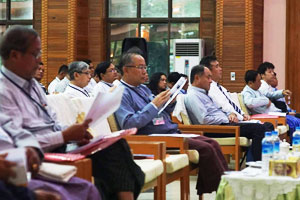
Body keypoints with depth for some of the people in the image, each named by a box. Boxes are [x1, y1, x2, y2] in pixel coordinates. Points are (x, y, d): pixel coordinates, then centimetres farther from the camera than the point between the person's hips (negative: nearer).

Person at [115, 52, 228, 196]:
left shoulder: (143, 88, 20)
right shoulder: (122, 93, -8)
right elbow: (128, 124, -22)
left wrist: (170, 102, 5)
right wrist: (153, 105, -21)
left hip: (172, 133, 10)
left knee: (212, 144, -4)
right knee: (205, 149, -19)